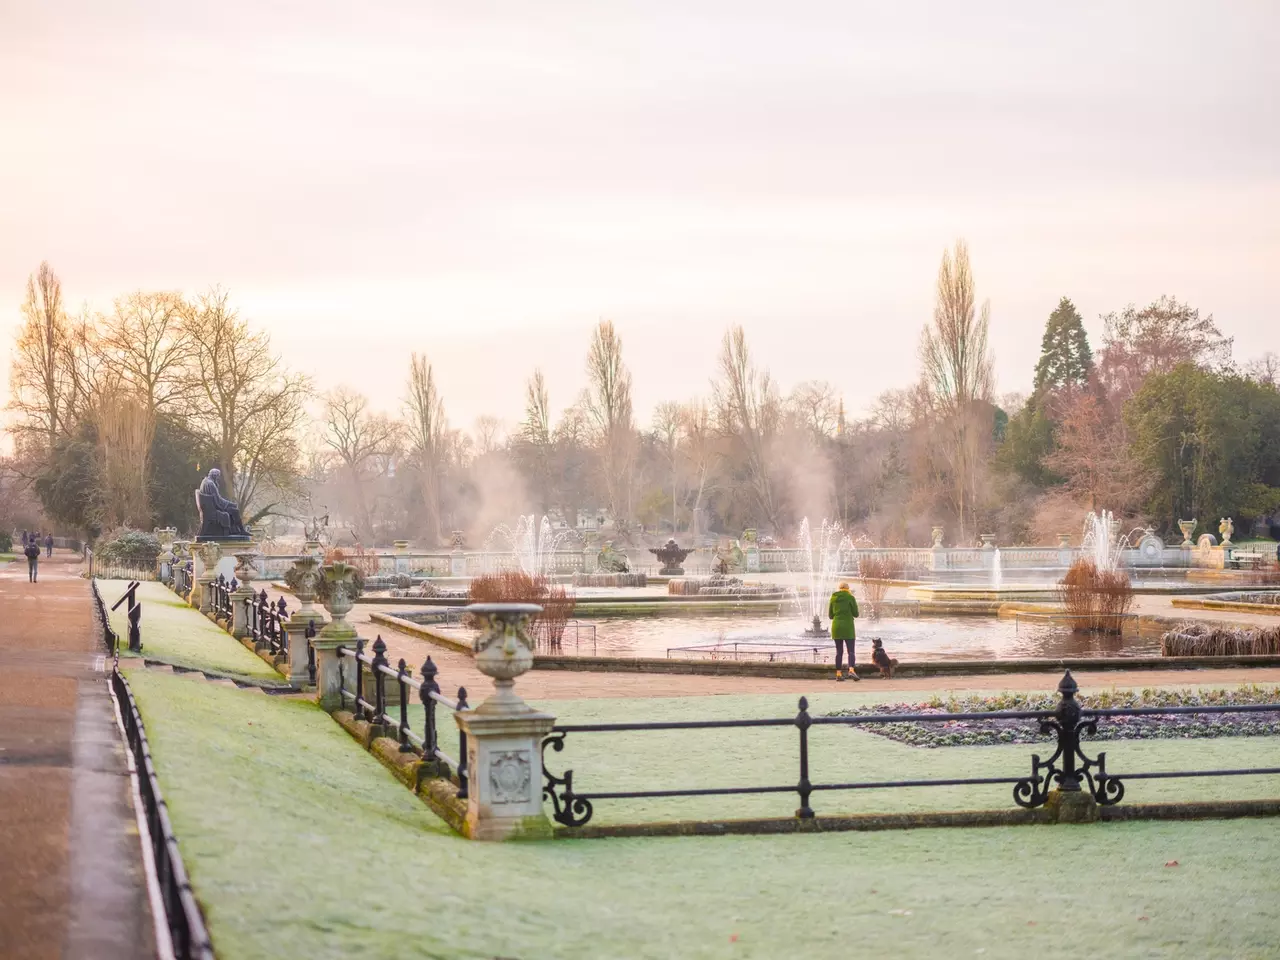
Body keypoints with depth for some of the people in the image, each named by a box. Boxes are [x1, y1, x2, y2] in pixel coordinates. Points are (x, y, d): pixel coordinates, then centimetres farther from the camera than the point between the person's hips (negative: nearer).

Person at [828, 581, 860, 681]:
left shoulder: (833, 598, 7)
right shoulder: (851, 598, -3)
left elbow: (830, 615, 11)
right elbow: (856, 614, -2)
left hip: (836, 627, 4)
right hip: (847, 627, -4)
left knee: (839, 652, 11)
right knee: (851, 651, -5)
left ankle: (838, 674, 4)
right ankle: (851, 671, -29)